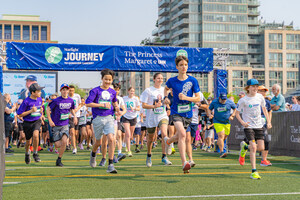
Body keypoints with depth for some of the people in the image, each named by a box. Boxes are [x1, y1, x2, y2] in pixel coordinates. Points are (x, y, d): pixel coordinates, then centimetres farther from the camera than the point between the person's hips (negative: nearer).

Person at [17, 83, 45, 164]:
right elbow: (20, 114, -13)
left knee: (35, 135, -28)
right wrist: (31, 111, -21)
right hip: (27, 123, -2)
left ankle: (35, 153, -11)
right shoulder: (26, 101, -16)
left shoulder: (39, 99, 1)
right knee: (28, 142, 12)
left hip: (37, 121, 2)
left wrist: (41, 111, 0)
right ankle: (27, 153, 44)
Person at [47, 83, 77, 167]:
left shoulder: (71, 101, 2)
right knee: (58, 145, -4)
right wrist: (50, 120, -12)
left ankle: (59, 160, 0)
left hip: (65, 125, 3)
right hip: (55, 125, -3)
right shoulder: (56, 101, -11)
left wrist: (75, 116, 3)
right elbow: (48, 109, -4)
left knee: (64, 142, -18)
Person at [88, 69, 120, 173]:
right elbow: (88, 103, -12)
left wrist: (116, 107, 8)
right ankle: (93, 154, 48)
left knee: (111, 139, -17)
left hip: (109, 118, 2)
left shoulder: (113, 92, 9)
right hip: (98, 118, -2)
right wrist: (102, 105, -16)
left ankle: (110, 165, -14)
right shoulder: (95, 90, -4)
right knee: (98, 142, 12)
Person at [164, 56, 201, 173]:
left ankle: (168, 141, 55)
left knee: (180, 136, 19)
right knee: (182, 134, -24)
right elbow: (166, 88, 22)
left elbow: (198, 98, -3)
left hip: (188, 113, 3)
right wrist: (166, 97, 3)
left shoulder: (193, 81, -5)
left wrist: (186, 97, -19)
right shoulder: (172, 81, -3)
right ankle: (184, 163, -27)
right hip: (176, 112, -3)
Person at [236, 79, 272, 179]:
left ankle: (245, 147, 31)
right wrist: (242, 122, -19)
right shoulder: (243, 100, -10)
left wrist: (268, 122, 9)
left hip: (259, 126, 5)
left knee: (261, 148, 0)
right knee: (253, 147, -16)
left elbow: (264, 109, 17)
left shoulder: (260, 97, 3)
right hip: (248, 126, -5)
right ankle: (254, 171, -10)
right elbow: (237, 113, -2)